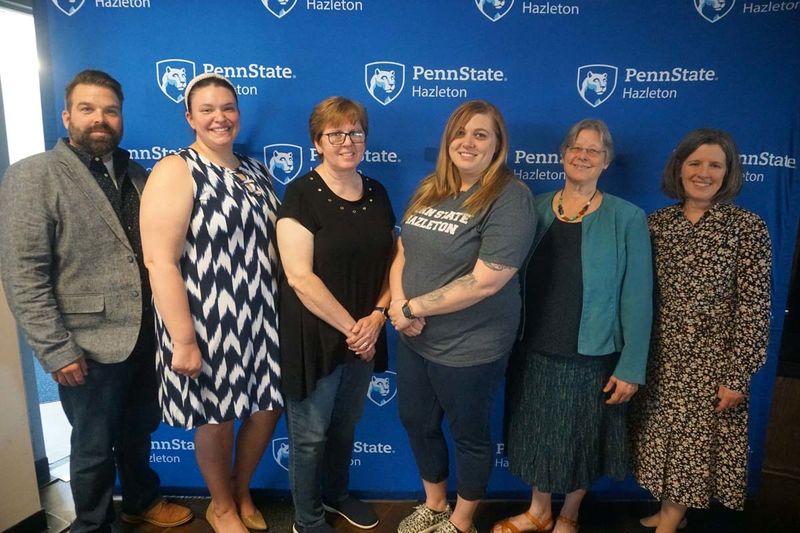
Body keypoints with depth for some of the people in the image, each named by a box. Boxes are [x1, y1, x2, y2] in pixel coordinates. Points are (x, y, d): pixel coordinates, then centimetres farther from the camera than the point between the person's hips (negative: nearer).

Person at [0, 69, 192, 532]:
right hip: (88, 346, -5)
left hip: (144, 336, 5)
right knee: (94, 447, 14)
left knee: (138, 433, 23)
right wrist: (57, 350, -16)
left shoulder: (136, 175, 8)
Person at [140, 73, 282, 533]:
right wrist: (183, 339, -20)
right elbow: (159, 260, -18)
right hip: (207, 324, -6)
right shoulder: (176, 172, -12)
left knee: (268, 408, 15)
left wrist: (283, 309, 11)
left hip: (261, 318, 6)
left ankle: (243, 494, 43)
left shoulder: (255, 170, 9)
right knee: (216, 418, 10)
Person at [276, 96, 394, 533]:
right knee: (310, 435, 12)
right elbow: (299, 276, -20)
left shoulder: (377, 193, 4)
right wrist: (349, 326, -16)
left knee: (346, 426, 23)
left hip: (365, 335, 6)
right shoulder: (301, 194, -14)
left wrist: (377, 316, -7)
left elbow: (391, 261, 8)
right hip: (315, 338, -5)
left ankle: (336, 495, 48)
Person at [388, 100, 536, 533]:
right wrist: (398, 303, -12)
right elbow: (403, 252, 7)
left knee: (469, 435, 15)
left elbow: (484, 282, -25)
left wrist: (413, 307, -17)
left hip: (470, 348, -7)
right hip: (414, 339, 7)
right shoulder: (429, 189, 4)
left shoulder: (510, 198, -18)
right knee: (417, 423, 22)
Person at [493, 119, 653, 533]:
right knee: (538, 436, 18)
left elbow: (636, 297, -9)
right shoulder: (535, 209, 1)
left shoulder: (627, 218, -9)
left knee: (581, 442, 15)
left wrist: (631, 366, -10)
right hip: (535, 351, 3)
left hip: (591, 358, -3)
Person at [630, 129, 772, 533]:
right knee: (663, 439, 15)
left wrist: (738, 375, -12)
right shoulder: (658, 221, 1)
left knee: (693, 441, 10)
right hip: (661, 356, 4)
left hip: (712, 359, -3)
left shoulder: (747, 227, -9)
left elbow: (755, 308, -10)